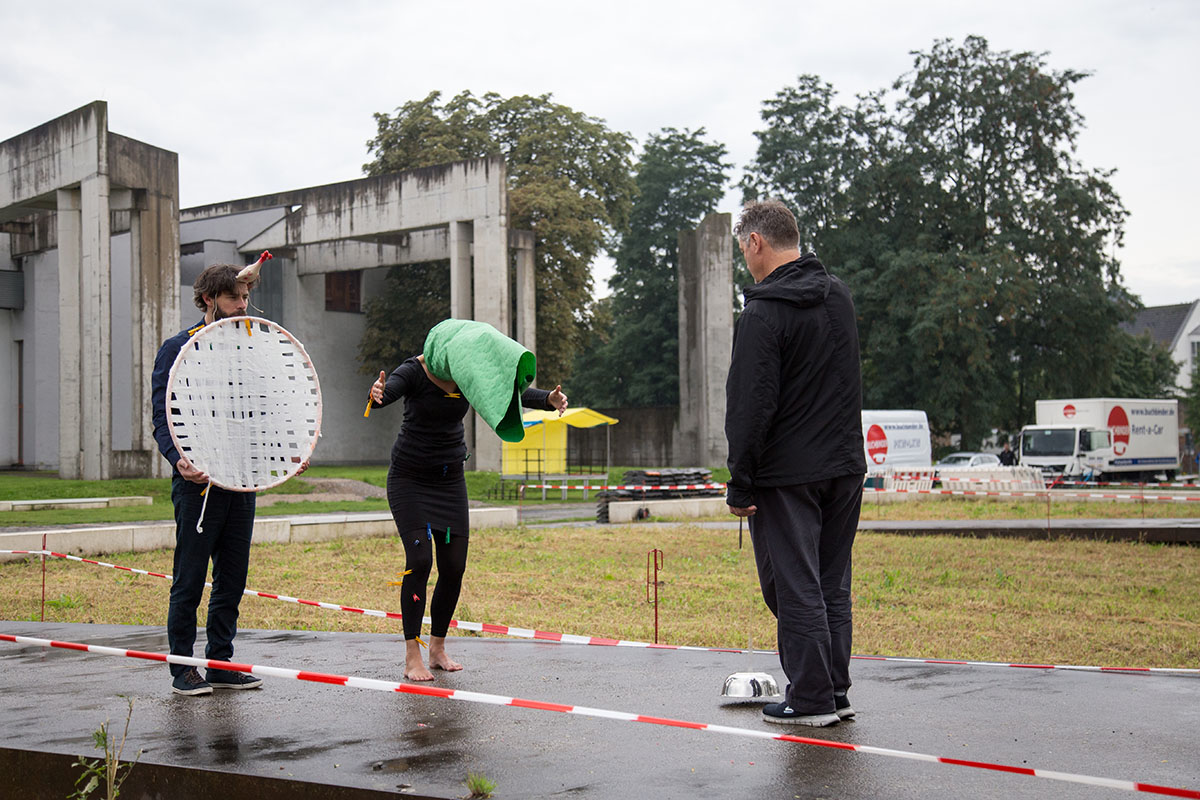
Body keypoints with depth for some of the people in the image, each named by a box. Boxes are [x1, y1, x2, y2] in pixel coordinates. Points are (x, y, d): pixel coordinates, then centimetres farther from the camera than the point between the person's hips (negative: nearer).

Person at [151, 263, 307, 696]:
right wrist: (178, 458, -25)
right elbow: (161, 414, -8)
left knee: (232, 578, 9)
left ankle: (221, 663, 18)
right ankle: (182, 669, 10)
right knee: (190, 579, 0)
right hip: (197, 480, -5)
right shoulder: (177, 349, -2)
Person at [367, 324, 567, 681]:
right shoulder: (414, 371, -18)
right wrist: (376, 395, -63)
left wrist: (549, 399, -38)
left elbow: (512, 392, -17)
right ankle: (412, 658, -8)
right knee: (419, 559, -16)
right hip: (408, 477, -4)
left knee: (454, 567, -1)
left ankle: (438, 649, 15)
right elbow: (389, 391, -38)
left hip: (449, 478, 4)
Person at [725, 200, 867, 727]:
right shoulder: (838, 295, 11)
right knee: (833, 585, 14)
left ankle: (811, 699, 4)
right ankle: (836, 693, 19)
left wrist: (740, 484, -12)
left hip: (787, 475, -8)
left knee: (794, 587, 0)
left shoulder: (764, 313, -15)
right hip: (846, 466, 8)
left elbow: (751, 407, -16)